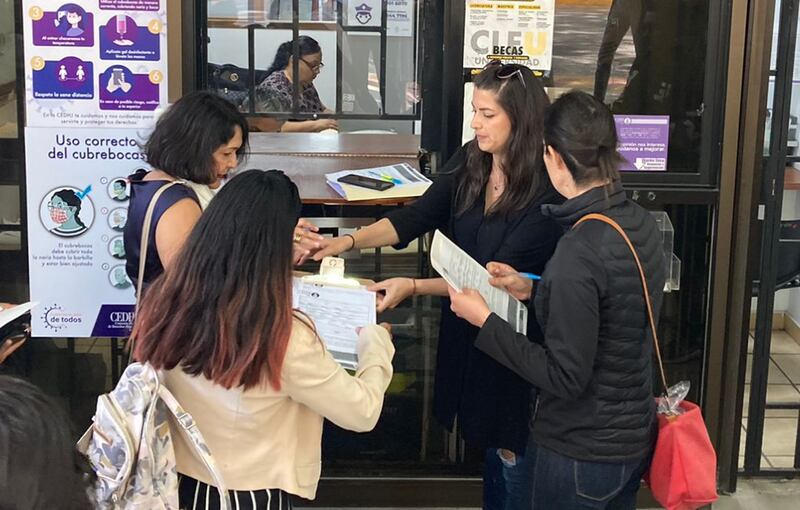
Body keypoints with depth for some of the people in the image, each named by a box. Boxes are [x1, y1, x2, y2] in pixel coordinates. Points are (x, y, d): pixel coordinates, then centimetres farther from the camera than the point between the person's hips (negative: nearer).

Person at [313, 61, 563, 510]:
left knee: (511, 452, 10)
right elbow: (415, 218, -3)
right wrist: (347, 242, -17)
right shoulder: (469, 162, -3)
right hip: (465, 330, 6)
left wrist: (414, 287, -30)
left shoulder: (546, 192, -22)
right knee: (485, 439, 20)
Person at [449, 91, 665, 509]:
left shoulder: (579, 252, -29)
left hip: (581, 455, -8)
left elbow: (564, 377, -25)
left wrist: (483, 319, -19)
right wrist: (533, 290, 9)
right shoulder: (641, 223, -2)